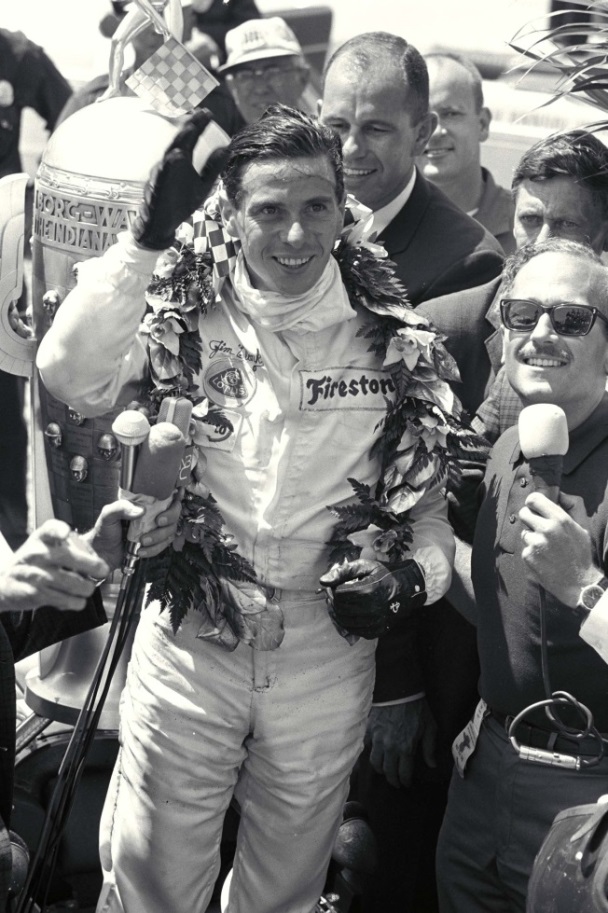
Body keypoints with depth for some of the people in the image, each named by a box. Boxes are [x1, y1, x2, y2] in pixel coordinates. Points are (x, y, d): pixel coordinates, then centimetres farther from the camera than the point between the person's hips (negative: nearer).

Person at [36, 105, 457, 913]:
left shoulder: (394, 338, -1)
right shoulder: (185, 315, -6)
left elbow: (428, 494, 7)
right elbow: (72, 375, -24)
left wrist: (412, 577, -13)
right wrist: (147, 237, -29)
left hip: (331, 647, 2)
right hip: (191, 639, -1)